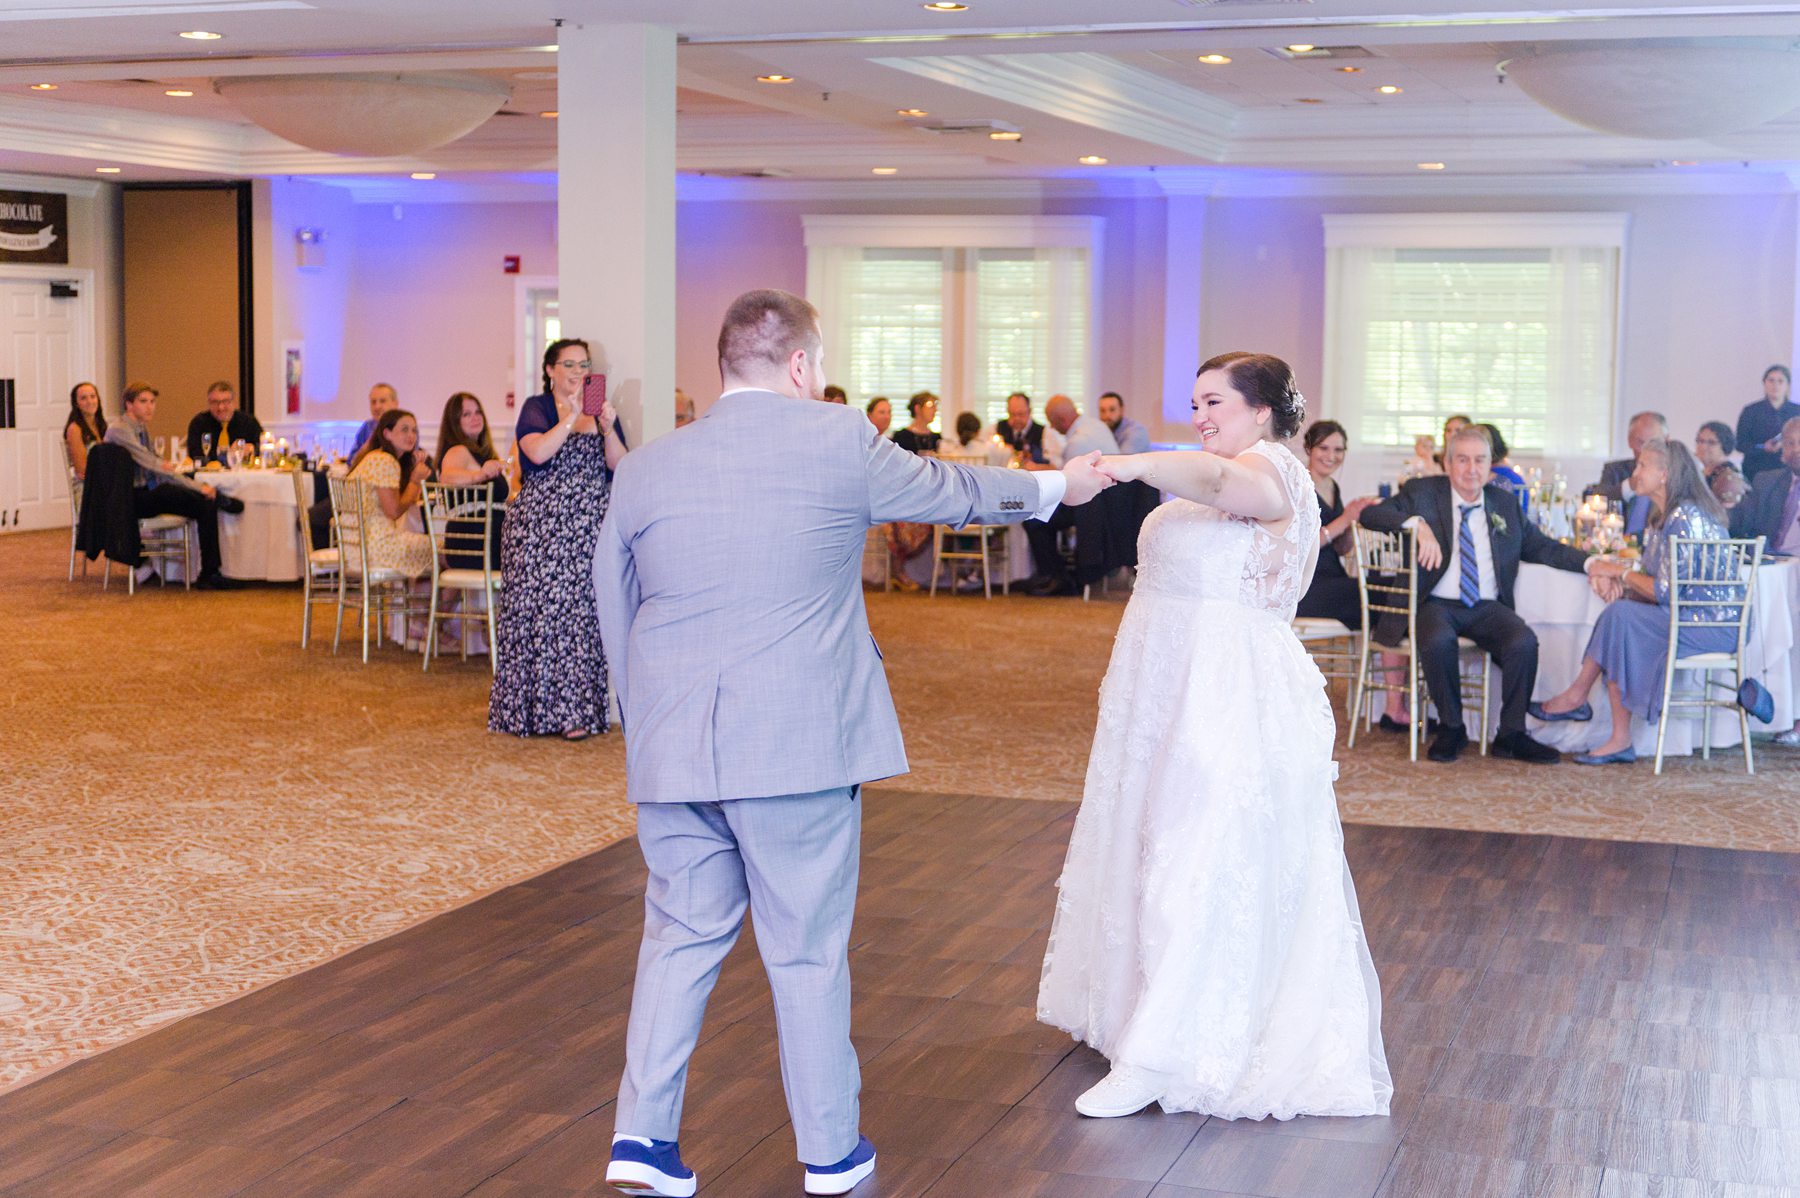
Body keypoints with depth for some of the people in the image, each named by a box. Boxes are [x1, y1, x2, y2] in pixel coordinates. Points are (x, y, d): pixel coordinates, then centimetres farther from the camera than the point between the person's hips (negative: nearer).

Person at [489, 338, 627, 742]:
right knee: (541, 607, -5)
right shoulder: (537, 408, 5)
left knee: (585, 611, -2)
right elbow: (537, 452, -15)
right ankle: (540, 705, 2)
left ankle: (577, 709, 1)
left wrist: (608, 428, -12)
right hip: (542, 523, -3)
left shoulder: (601, 408, 15)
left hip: (591, 527, 3)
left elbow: (619, 465, 3)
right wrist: (571, 418, -19)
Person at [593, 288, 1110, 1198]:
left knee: (680, 936, 14)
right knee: (808, 949, 7)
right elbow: (953, 490, 11)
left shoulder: (644, 469, 5)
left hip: (671, 749, 3)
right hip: (800, 743, -3)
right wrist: (1054, 488, 29)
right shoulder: (839, 443, -5)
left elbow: (615, 618, 12)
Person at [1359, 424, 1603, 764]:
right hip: (1437, 605, -3)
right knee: (1438, 642, -35)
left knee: (1524, 641, -26)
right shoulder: (1423, 493, 4)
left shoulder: (1505, 504, 15)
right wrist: (1418, 524, -25)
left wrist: (1587, 562, 4)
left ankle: (1512, 735, -10)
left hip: (1488, 608, 3)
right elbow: (1369, 514, -9)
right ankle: (1451, 729, -12)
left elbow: (1541, 547, 19)